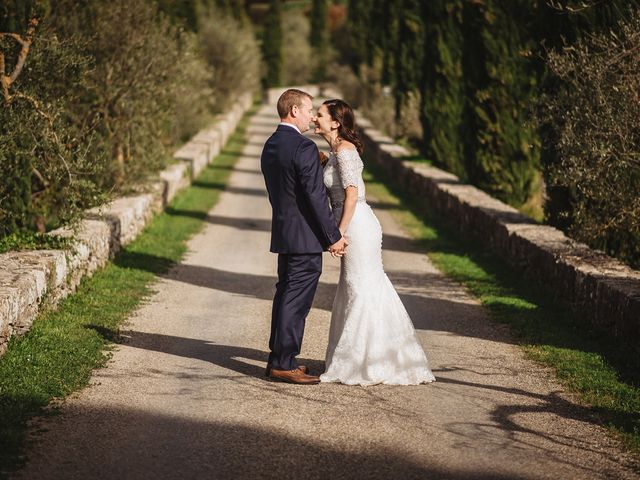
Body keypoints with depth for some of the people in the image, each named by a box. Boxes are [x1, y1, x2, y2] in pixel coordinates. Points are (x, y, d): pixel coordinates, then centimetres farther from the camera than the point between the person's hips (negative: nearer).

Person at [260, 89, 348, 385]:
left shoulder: (270, 146, 11)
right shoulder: (304, 148, -17)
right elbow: (316, 197, -19)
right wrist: (333, 237, -13)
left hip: (282, 233, 9)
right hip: (305, 237, -9)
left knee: (285, 296, 15)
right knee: (296, 303, -5)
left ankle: (278, 359, 21)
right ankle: (284, 364, -2)